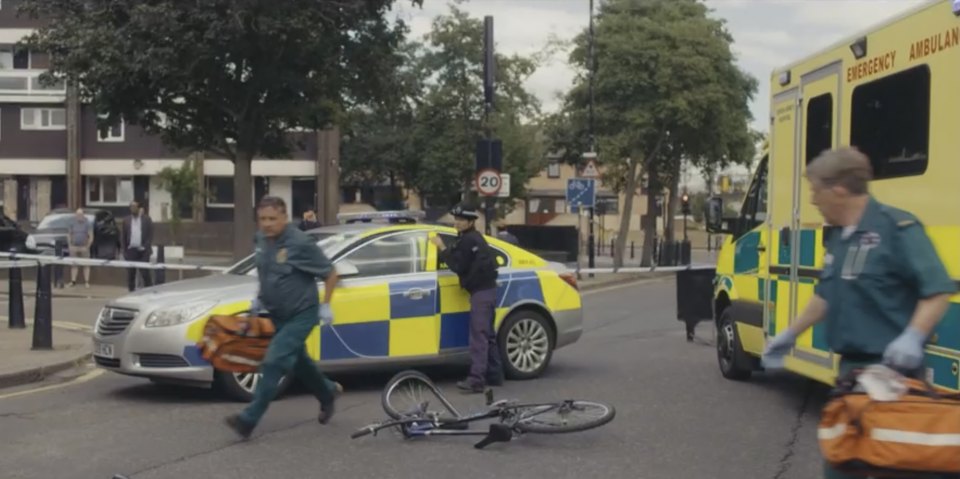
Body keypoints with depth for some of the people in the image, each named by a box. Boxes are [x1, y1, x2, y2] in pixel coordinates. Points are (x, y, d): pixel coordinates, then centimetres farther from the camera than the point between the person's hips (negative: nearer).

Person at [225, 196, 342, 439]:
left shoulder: (300, 243, -22)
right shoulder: (262, 240, -1)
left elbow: (331, 273, -13)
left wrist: (325, 305, -13)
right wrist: (259, 297, 10)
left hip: (301, 314, -8)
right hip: (278, 314, 8)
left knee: (275, 362, -16)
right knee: (298, 361, 21)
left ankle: (249, 419, -14)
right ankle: (328, 393, 46)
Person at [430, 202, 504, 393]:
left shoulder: (468, 240, -13)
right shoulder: (473, 238, 20)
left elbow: (458, 266, -15)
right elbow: (464, 265, 18)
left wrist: (441, 248, -7)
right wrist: (443, 250, 8)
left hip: (481, 292, -11)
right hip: (486, 290, 11)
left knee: (479, 335, -16)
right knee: (487, 334, 15)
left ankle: (476, 379, -22)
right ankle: (494, 375, 20)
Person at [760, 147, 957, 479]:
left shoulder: (896, 227, -16)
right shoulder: (839, 238, 12)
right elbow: (826, 296, 24)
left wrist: (913, 337, -33)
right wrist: (790, 335, 26)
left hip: (891, 369, -9)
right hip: (851, 367, 9)